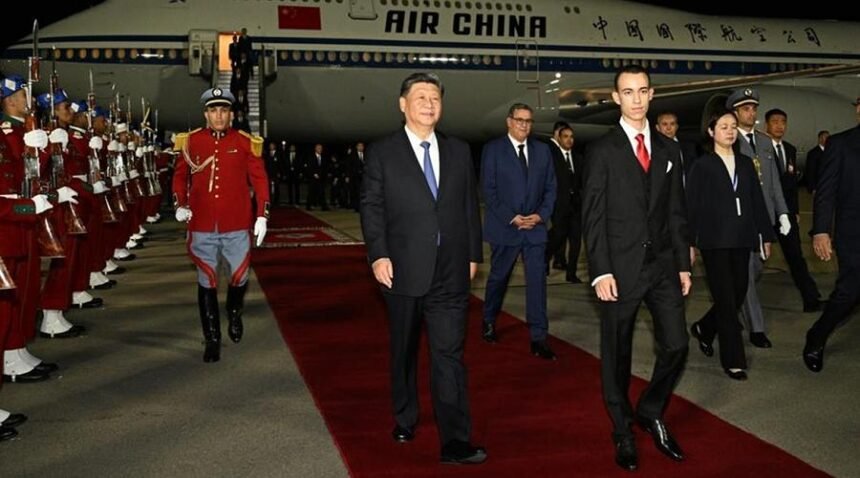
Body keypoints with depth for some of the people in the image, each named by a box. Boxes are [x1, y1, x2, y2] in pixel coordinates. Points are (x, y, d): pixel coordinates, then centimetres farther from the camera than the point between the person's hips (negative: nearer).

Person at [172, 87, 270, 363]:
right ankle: (212, 340, 17)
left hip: (236, 226, 0)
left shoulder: (246, 143, -1)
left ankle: (234, 313, 41)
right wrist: (180, 205, -3)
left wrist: (262, 216, -2)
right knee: (207, 282, 6)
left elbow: (259, 180, 2)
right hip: (201, 227, 0)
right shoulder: (191, 142, 1)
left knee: (240, 277, 8)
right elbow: (180, 175, 11)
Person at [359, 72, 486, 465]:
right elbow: (371, 208, -3)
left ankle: (455, 442, -2)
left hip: (451, 272, 1)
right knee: (404, 351, 15)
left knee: (449, 353, -3)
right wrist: (378, 255, -13)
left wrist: (473, 254, 7)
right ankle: (404, 420, 35)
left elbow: (470, 206, 11)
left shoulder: (459, 151, 10)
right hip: (404, 270, -1)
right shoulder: (381, 152, 1)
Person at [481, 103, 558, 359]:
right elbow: (489, 190, -7)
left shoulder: (542, 150, 8)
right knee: (498, 277, 12)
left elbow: (550, 187, 8)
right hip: (504, 227, -2)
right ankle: (489, 322, 36)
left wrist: (541, 215, -7)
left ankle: (539, 339, -2)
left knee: (537, 280, -4)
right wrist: (511, 218, -14)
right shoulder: (493, 149, -2)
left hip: (535, 226, 2)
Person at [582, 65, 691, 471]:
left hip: (664, 265, 4)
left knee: (676, 346, 1)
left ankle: (651, 412, 27)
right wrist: (600, 272, -14)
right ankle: (623, 432, 25)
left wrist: (683, 264, 7)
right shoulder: (602, 150, -3)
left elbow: (677, 211, 11)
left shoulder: (668, 149, 10)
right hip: (621, 268, -4)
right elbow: (593, 216, -7)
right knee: (617, 355, 7)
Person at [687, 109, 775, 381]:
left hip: (741, 240, 5)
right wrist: (689, 242, -9)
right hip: (714, 241, -5)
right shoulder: (702, 166, -1)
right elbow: (692, 206, -4)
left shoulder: (746, 163, 12)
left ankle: (704, 329, 34)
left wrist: (766, 235, 9)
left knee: (738, 294, 7)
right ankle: (733, 361, 3)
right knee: (726, 300, -4)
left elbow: (757, 202, 12)